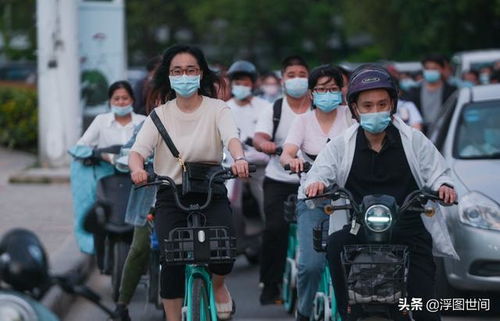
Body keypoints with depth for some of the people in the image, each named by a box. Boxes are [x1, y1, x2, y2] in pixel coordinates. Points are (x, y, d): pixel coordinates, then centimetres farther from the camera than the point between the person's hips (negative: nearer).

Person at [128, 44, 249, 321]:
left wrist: (239, 159, -42)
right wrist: (137, 169, -34)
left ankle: (217, 286, 11)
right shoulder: (160, 114, 3)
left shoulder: (216, 109, 1)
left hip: (211, 194, -1)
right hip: (171, 196, 1)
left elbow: (231, 137, -19)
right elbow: (137, 150, -9)